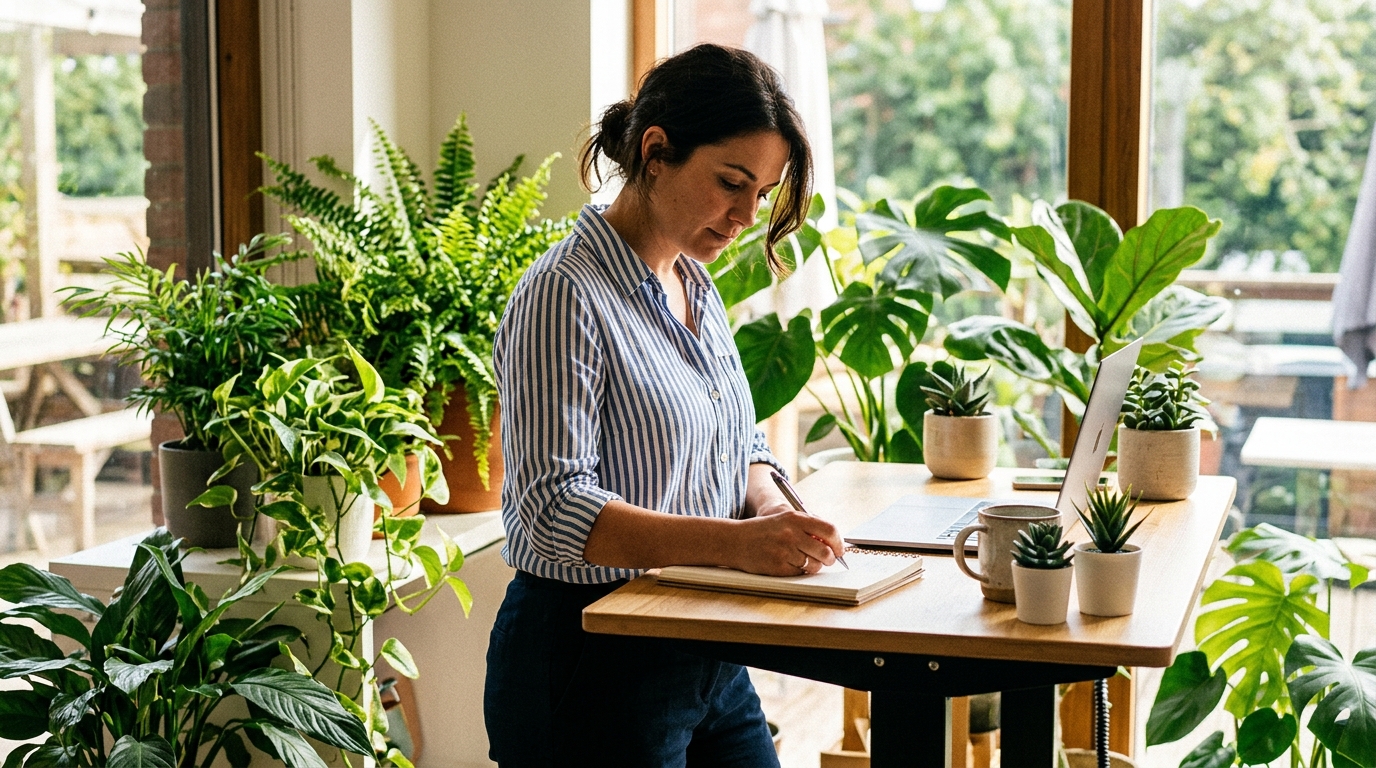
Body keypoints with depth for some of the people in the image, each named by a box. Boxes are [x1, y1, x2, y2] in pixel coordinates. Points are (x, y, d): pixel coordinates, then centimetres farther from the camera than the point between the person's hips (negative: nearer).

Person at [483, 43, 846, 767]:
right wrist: (732, 541, -32)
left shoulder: (695, 286, 10)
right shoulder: (564, 294, -17)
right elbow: (556, 509, -23)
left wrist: (770, 506, -4)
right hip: (593, 669, -8)